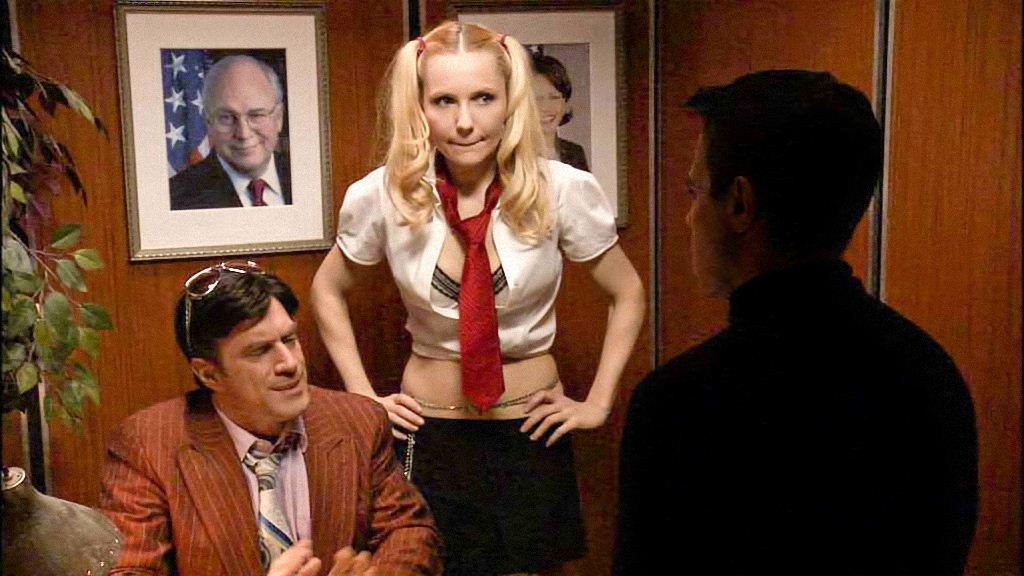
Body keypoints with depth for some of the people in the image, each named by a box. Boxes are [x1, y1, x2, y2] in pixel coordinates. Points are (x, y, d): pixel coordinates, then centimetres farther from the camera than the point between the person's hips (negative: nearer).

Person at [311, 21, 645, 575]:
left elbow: (626, 293, 1)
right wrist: (364, 396, 2)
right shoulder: (383, 196, -12)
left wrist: (598, 401, -2)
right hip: (428, 430, 0)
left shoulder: (563, 191, -14)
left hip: (531, 428, 0)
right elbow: (328, 291, 7)